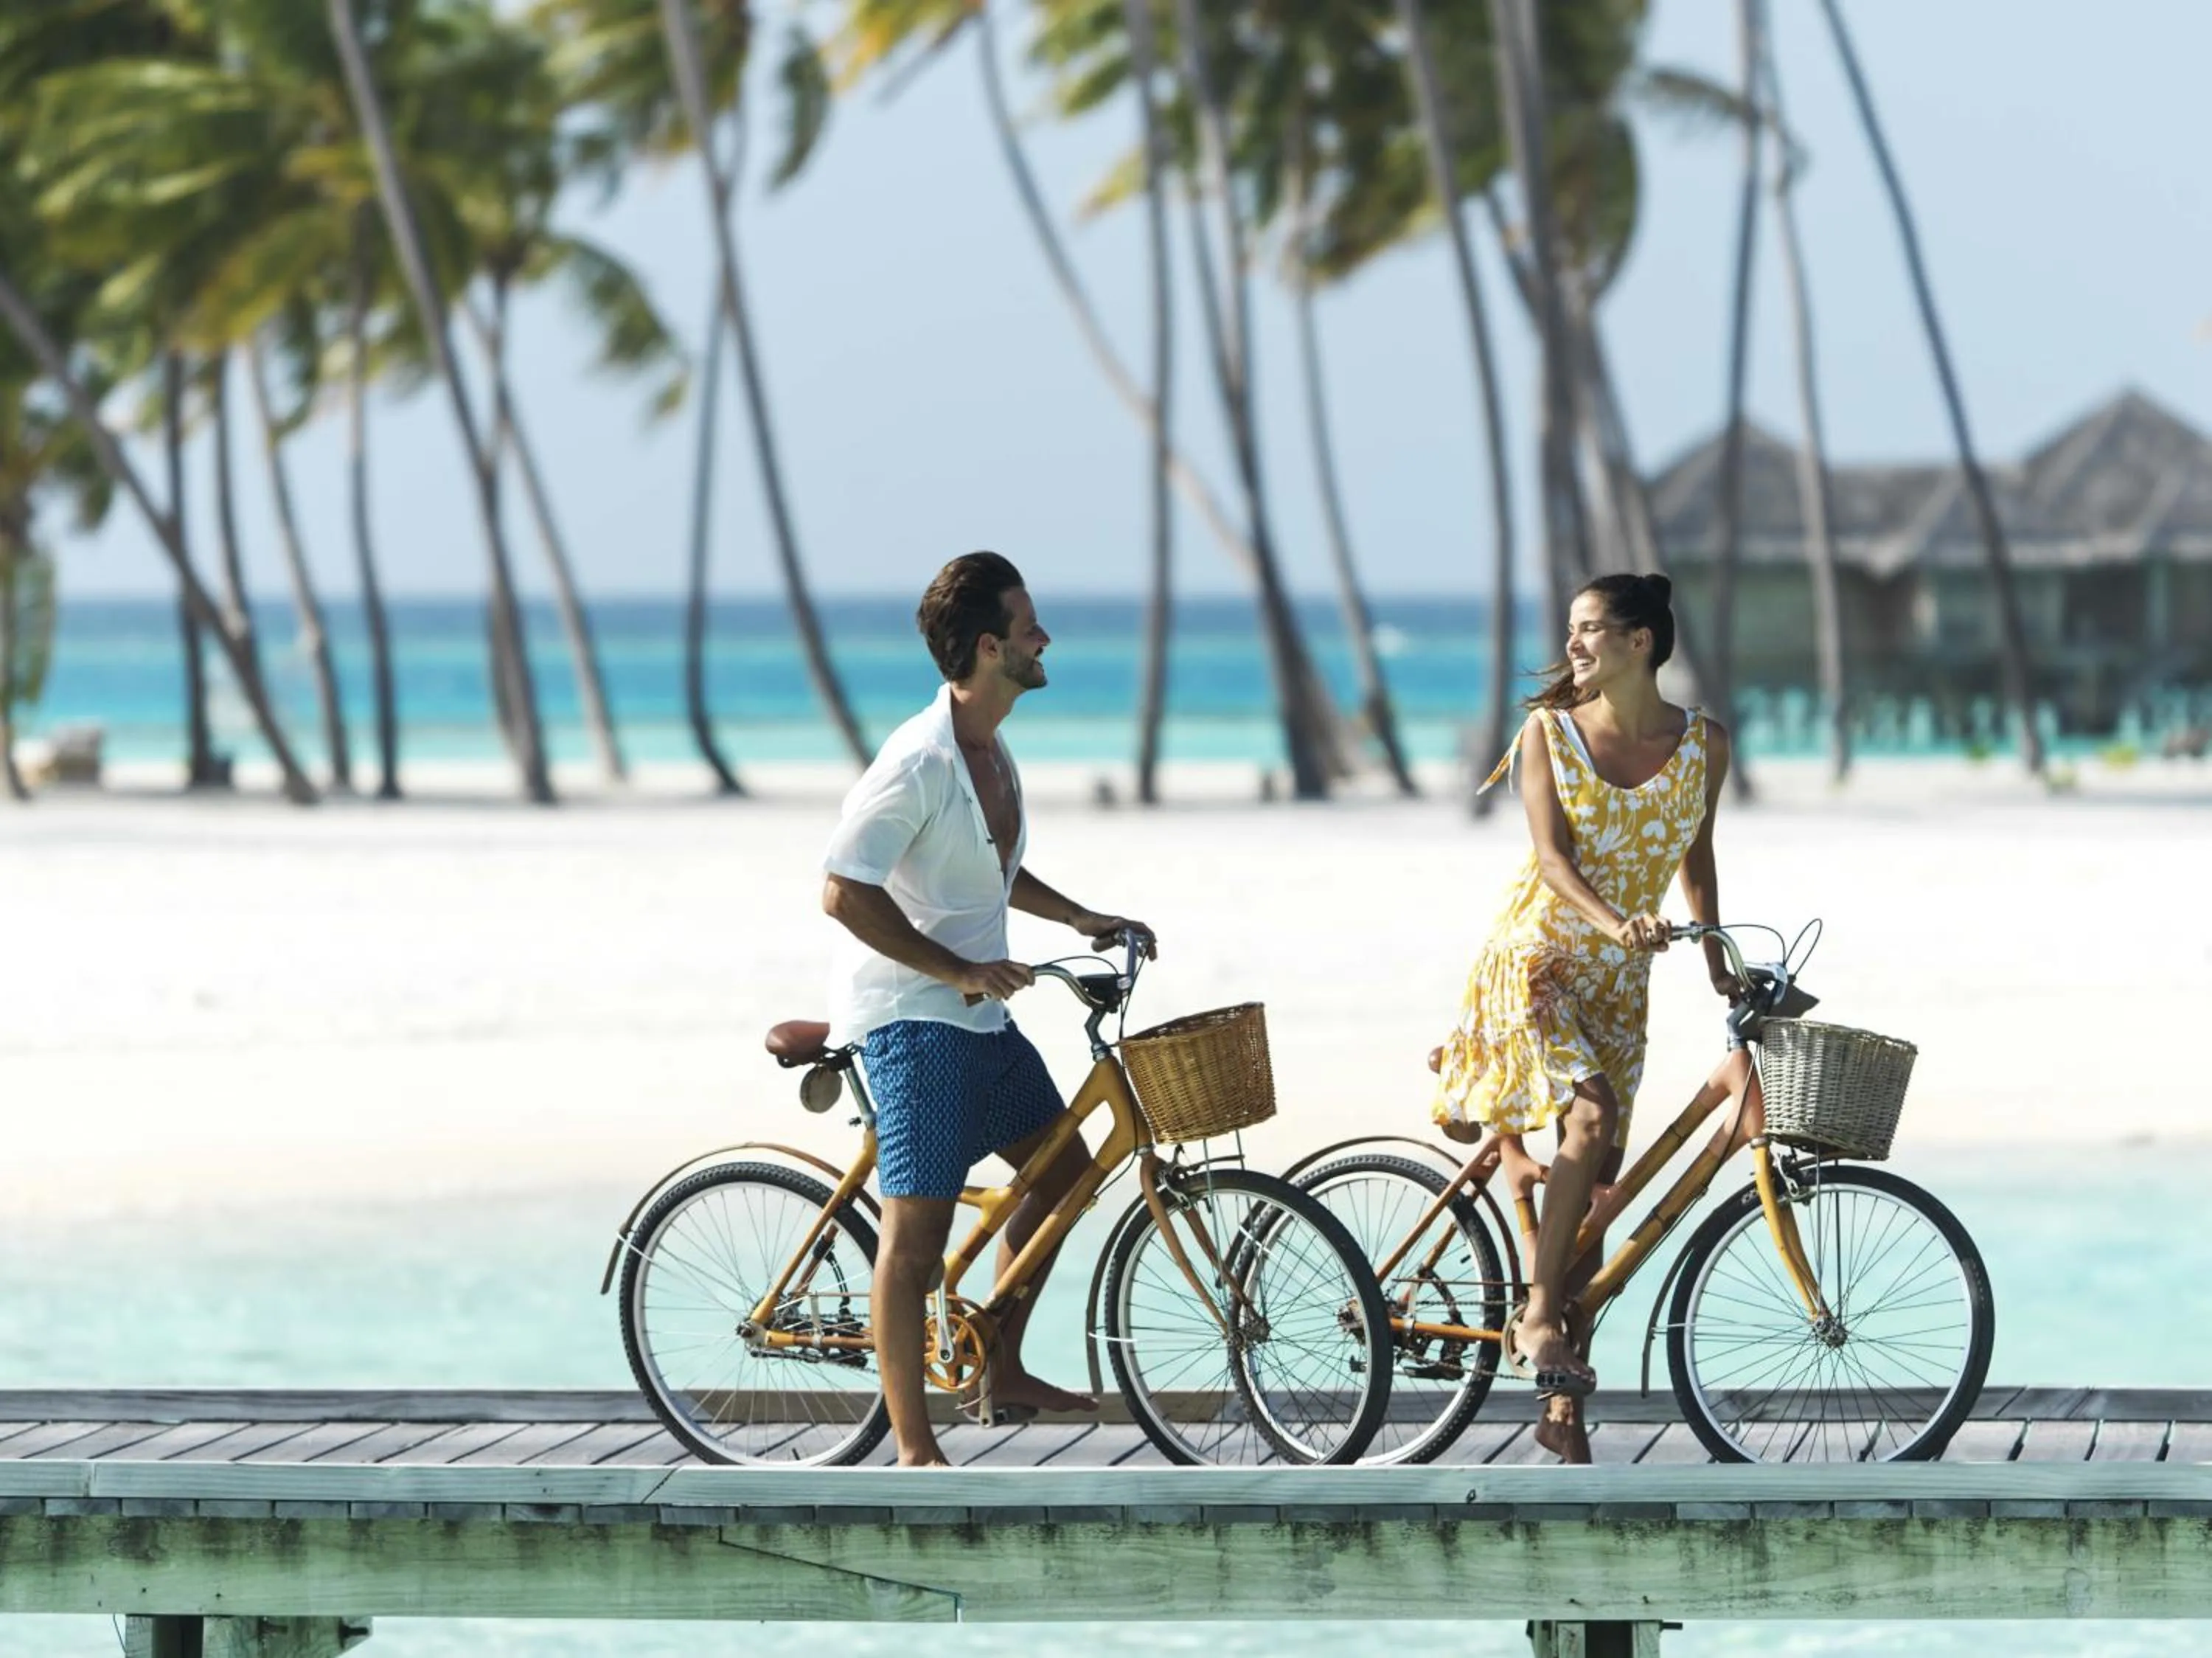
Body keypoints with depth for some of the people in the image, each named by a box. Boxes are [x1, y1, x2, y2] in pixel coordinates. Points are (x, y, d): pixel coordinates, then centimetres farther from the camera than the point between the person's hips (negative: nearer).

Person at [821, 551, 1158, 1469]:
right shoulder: (919, 762, -21)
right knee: (918, 1219, -10)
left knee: (1062, 1167, 17)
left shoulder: (991, 748, 9)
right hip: (909, 1014, -10)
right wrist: (956, 969, -21)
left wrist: (1081, 919, 18)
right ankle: (915, 1448, -8)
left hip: (977, 1010, 10)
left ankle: (1003, 1373, 27)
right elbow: (845, 892, -23)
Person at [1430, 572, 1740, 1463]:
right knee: (1590, 1114, -28)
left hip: (1618, 979, 3)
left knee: (1593, 1175, 0)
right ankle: (1537, 1317, -19)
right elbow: (1552, 856, -13)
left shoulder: (1703, 745, 1)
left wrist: (1716, 964, 16)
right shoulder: (1549, 731, -4)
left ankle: (1563, 1399, 7)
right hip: (1536, 953, -3)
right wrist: (1613, 921, -30)